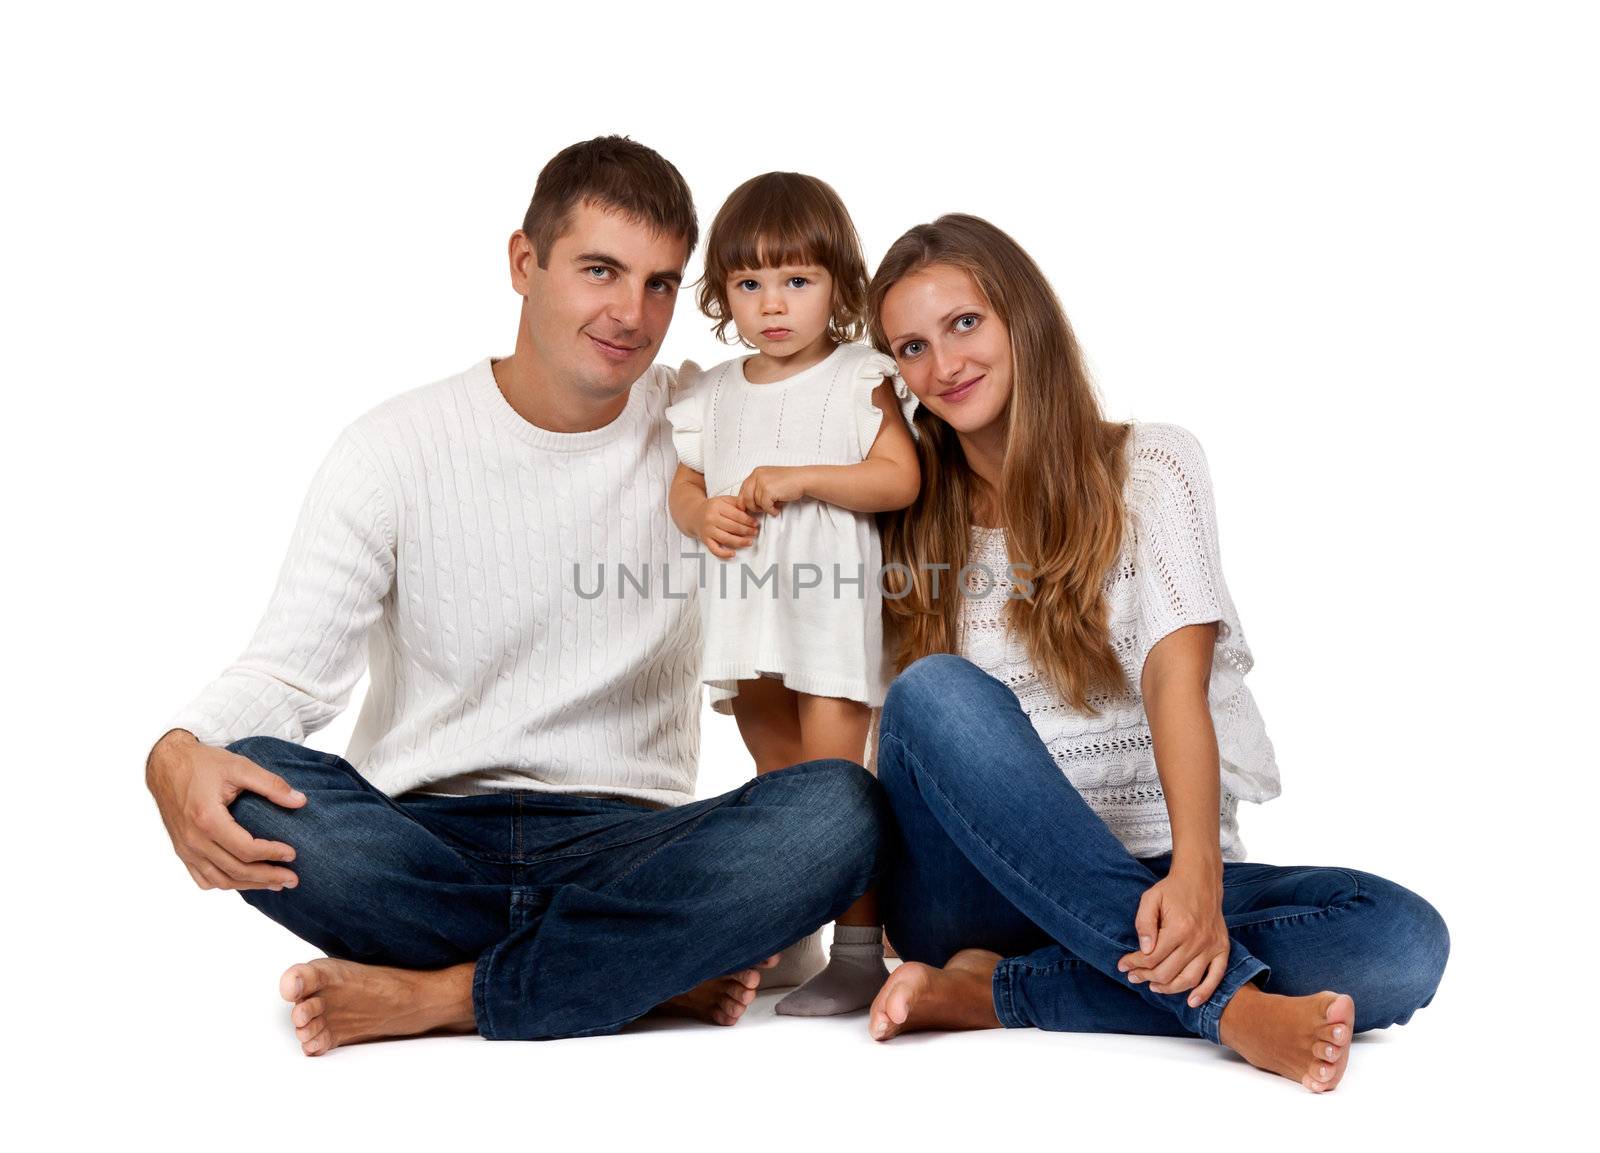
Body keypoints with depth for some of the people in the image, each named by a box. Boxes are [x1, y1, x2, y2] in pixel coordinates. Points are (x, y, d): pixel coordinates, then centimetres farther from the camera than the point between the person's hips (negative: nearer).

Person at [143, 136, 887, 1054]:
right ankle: (654, 972, -20)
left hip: (627, 847, 0)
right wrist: (180, 755, -27)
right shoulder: (399, 449, 2)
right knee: (247, 784, -31)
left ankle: (441, 995, -23)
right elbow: (291, 669, -6)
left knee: (845, 808, -28)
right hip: (420, 844, 0)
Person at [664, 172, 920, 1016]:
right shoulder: (712, 393, 11)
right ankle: (789, 942, 27)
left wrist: (800, 478, -19)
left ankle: (860, 949, -4)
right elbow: (683, 487, 14)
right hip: (743, 606, 6)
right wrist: (705, 513, -9)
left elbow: (899, 478, -11)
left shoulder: (860, 379, -3)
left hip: (833, 605, -6)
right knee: (778, 780, 16)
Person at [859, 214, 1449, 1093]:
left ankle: (994, 992, -28)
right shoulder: (906, 521, 11)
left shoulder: (1151, 468, 4)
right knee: (938, 692, -30)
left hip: (1147, 877, 0)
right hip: (972, 884, 0)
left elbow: (1177, 675, -12)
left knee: (1406, 939, -25)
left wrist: (1195, 871, -29)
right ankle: (1229, 1004, -36)